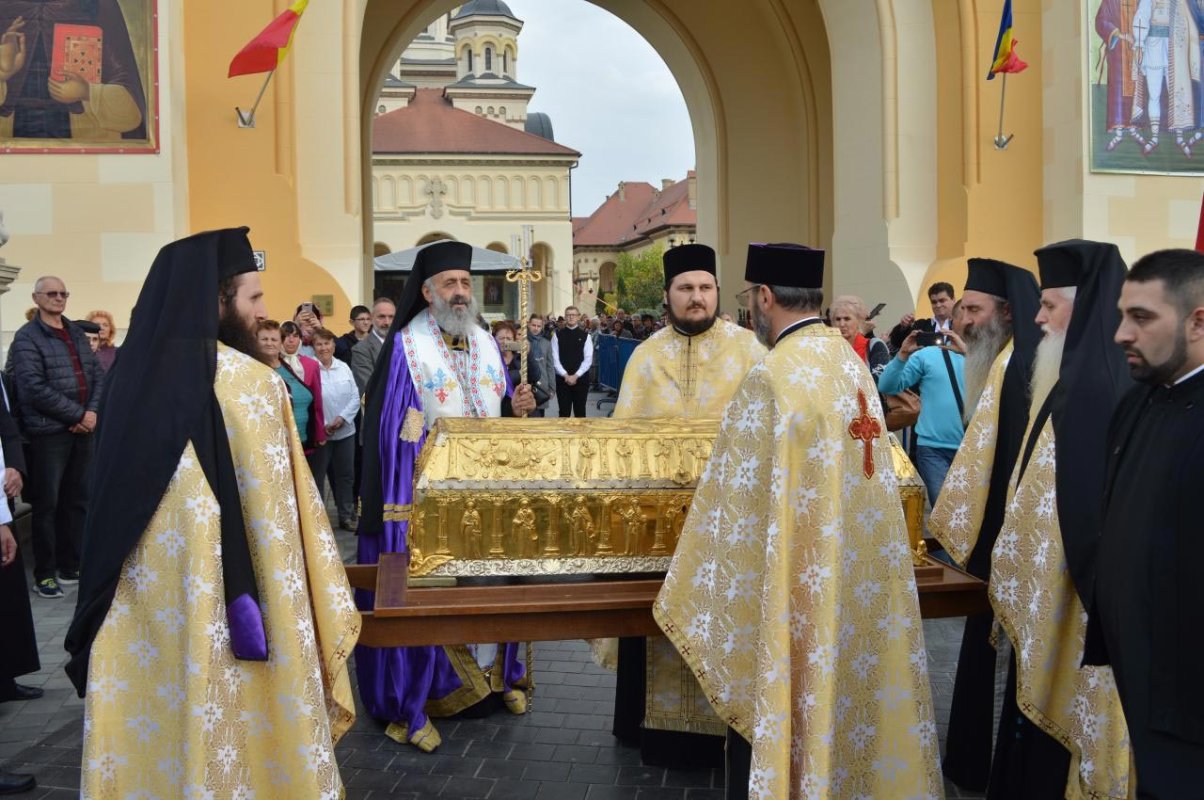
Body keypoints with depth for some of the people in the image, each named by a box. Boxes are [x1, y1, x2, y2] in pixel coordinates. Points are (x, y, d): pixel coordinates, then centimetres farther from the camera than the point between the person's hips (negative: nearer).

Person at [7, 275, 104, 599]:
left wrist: (92, 411, -6)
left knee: (78, 499, 12)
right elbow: (35, 388, -15)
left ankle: (71, 565, 23)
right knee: (47, 503, 1)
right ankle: (45, 573, 11)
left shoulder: (77, 333, 14)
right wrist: (76, 414, -15)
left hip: (82, 429, 6)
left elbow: (98, 374, 10)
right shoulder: (27, 338, -6)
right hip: (48, 431, -6)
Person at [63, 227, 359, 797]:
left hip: (138, 608, 6)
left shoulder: (131, 374, 2)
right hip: (230, 612, -6)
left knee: (152, 727, 17)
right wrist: (323, 610, -3)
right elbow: (278, 514, -13)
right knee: (233, 740, 9)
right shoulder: (250, 382, -15)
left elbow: (109, 502, 9)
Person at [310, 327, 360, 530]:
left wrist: (342, 418, -10)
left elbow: (355, 397, 3)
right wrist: (322, 425, -17)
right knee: (317, 476, 6)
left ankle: (347, 516, 25)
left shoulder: (344, 367, 4)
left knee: (345, 475, 13)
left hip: (345, 431, 4)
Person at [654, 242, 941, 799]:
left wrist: (693, 601, -5)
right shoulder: (851, 363, 4)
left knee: (781, 725, 8)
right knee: (849, 701, 20)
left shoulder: (771, 377, -20)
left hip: (794, 590, -8)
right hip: (853, 586, 8)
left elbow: (737, 504, -16)